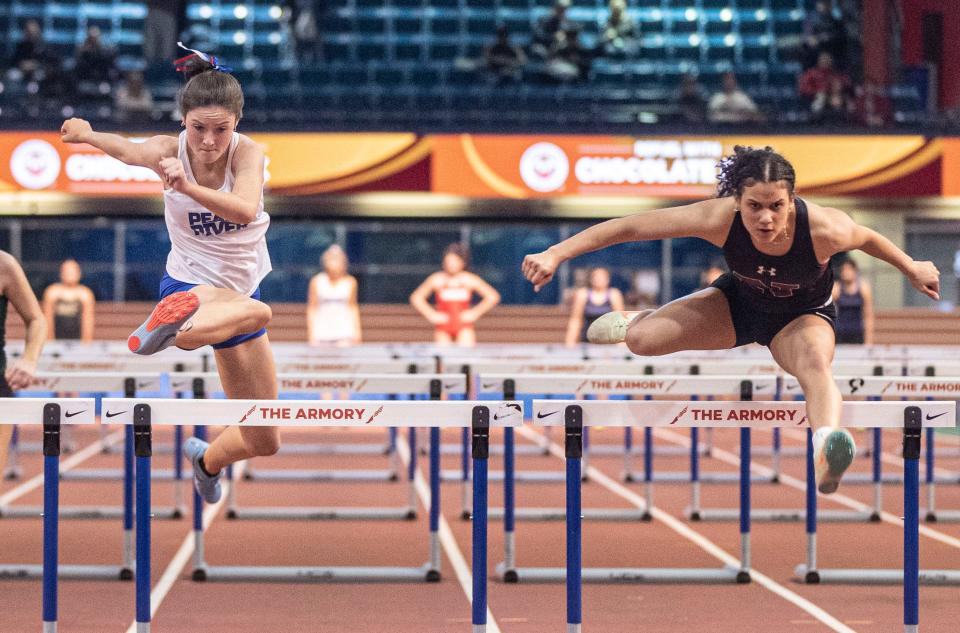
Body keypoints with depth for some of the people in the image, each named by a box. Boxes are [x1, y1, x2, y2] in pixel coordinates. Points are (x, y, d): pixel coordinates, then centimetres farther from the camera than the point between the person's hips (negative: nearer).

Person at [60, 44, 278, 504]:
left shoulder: (248, 153, -22)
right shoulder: (166, 151, -19)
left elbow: (246, 209, -40)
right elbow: (127, 150, -1)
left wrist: (187, 187, -56)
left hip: (243, 290, 3)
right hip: (189, 286, -3)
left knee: (263, 442, 15)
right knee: (256, 311, -44)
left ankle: (208, 459, 47)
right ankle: (174, 323, -73)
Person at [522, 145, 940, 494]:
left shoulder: (825, 230, -36)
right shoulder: (720, 219, -34)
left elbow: (867, 238, -11)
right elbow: (628, 227, -27)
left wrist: (913, 270, 6)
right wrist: (556, 255, -30)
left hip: (804, 315, -2)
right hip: (739, 302, 2)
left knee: (816, 364, -37)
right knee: (641, 339, -13)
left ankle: (825, 450, -64)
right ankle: (638, 319, 27)